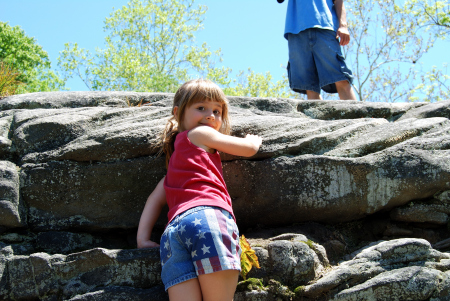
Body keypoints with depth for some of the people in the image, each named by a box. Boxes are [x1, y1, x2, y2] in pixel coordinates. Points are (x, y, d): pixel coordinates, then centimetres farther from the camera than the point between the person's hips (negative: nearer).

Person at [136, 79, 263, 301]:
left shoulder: (175, 158, 38)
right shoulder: (200, 134, 17)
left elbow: (155, 198, 30)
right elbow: (249, 148, 22)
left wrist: (142, 237, 21)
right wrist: (253, 139, 45)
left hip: (172, 231, 7)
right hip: (207, 215, -6)